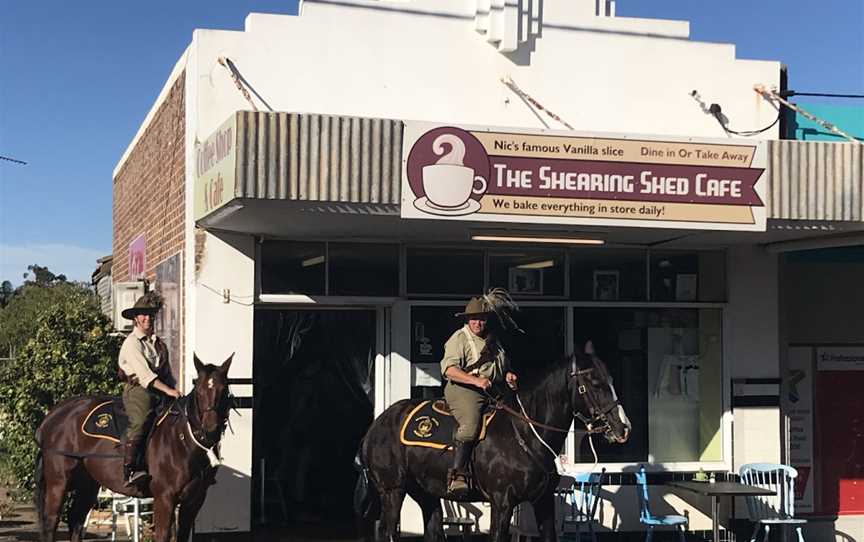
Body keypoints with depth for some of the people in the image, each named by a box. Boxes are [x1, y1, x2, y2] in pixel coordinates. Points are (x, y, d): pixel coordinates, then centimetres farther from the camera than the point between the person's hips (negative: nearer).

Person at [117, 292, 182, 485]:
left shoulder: (159, 344, 22)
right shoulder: (132, 343, -1)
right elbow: (144, 373, -14)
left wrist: (175, 393, 9)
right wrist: (168, 390, -23)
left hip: (160, 391, 7)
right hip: (138, 390, -7)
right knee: (140, 421, -30)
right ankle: (130, 470, -35)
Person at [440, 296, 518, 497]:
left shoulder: (493, 341, 23)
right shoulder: (459, 338, 1)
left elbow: (504, 367, 35)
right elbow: (449, 369, -12)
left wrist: (509, 375, 10)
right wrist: (476, 380, -23)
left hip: (493, 392, 8)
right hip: (463, 390, -8)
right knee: (470, 424, -31)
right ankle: (457, 475, -36)